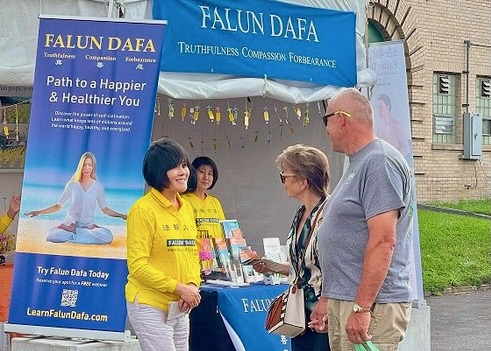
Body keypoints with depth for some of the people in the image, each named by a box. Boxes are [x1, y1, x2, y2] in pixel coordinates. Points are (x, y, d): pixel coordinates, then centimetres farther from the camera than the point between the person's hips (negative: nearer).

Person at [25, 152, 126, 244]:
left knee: (107, 237, -33)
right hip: (70, 223, -1)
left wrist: (121, 215, 1)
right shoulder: (72, 185, 3)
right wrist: (39, 212, 0)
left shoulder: (98, 186, 5)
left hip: (88, 225, 1)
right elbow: (58, 206, 10)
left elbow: (105, 209, 12)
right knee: (51, 236, -32)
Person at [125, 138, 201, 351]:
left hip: (180, 308, 7)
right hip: (150, 306, -7)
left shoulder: (186, 207, 10)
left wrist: (193, 285, -4)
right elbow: (137, 265, -16)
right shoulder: (144, 209, -13)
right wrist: (179, 287, -19)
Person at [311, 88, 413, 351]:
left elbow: (383, 240, -21)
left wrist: (362, 307, -24)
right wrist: (326, 299, 24)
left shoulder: (379, 163, -13)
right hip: (341, 302, 10)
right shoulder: (358, 164, 19)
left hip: (370, 305, -10)